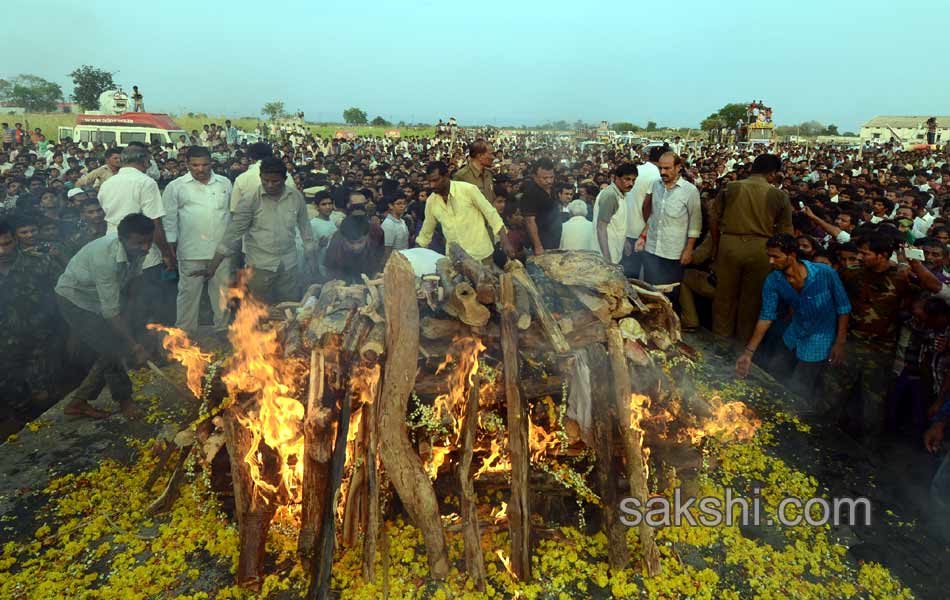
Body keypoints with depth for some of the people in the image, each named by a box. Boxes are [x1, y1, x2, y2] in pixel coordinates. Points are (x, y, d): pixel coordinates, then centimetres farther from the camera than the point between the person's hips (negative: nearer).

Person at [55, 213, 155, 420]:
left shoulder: (138, 252, -16)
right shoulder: (105, 258, -37)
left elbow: (133, 280, 2)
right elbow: (111, 310, -35)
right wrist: (134, 346, -33)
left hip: (97, 299, 8)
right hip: (73, 298, -7)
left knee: (112, 351, 4)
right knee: (109, 350, -13)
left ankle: (79, 402, 17)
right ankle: (124, 399, 7)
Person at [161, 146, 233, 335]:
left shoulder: (225, 183, 9)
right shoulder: (176, 186, 2)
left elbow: (234, 213, 13)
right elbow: (169, 218, 2)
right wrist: (171, 245, -3)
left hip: (221, 248, 2)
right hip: (191, 250, -2)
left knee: (223, 290, 9)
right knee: (189, 291, 5)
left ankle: (223, 329, 22)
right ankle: (185, 332, 16)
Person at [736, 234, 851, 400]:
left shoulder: (825, 274, -25)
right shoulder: (773, 281, -16)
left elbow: (843, 307, -13)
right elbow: (767, 316, -13)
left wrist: (840, 343, -11)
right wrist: (748, 352, -19)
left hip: (820, 338, -4)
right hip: (793, 335, 5)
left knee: (799, 390, -3)